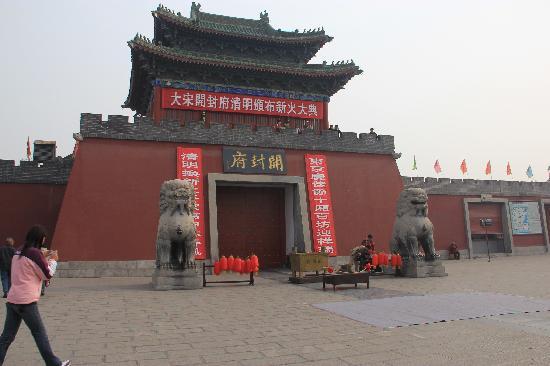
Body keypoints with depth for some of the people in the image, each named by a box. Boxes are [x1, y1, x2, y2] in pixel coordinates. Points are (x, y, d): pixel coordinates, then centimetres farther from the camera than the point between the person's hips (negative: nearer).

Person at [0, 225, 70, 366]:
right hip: (26, 301, -8)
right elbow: (48, 275, -7)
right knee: (40, 334, 2)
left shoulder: (18, 252, 11)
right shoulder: (35, 253, -14)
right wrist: (53, 260, 7)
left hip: (12, 300, 8)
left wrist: (45, 258, 18)